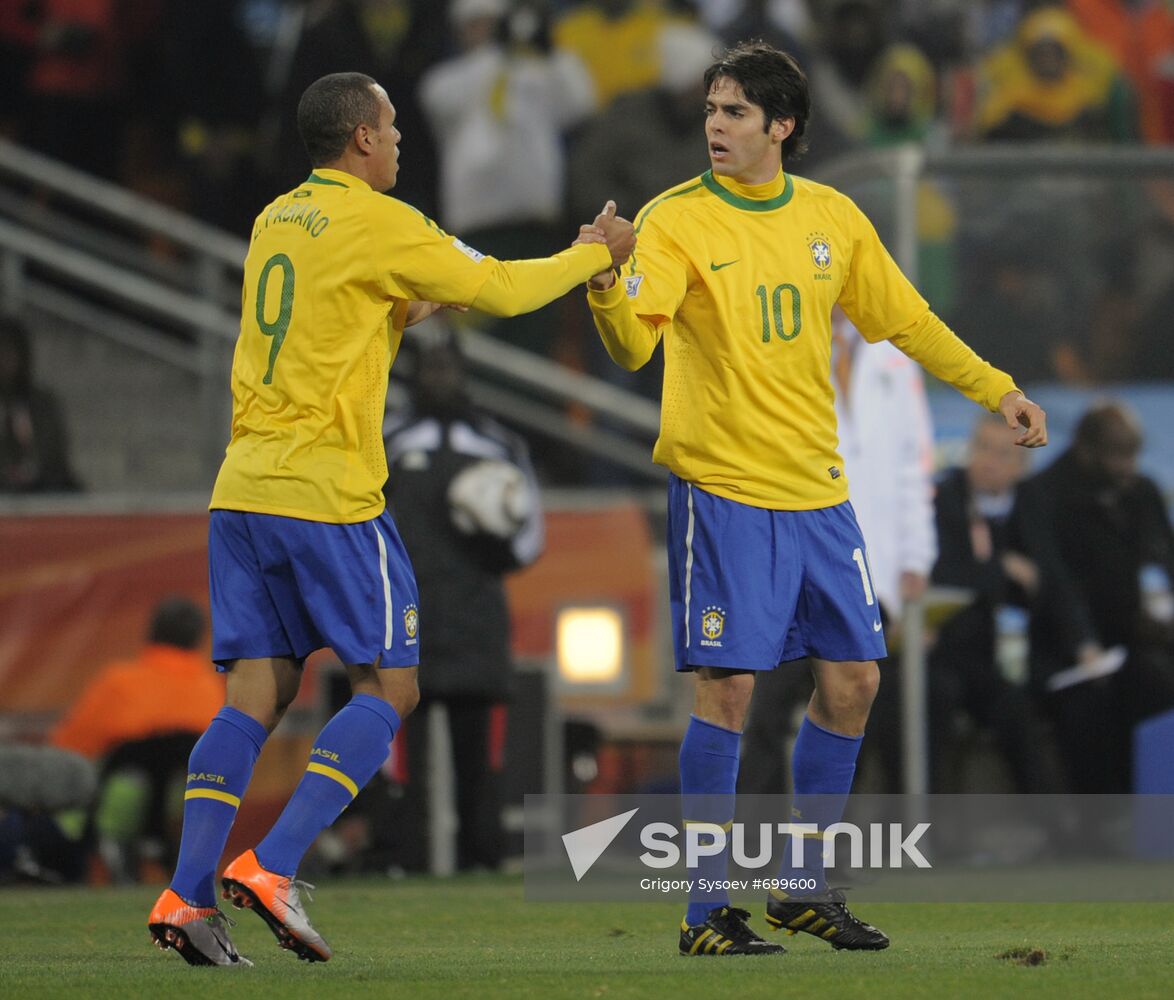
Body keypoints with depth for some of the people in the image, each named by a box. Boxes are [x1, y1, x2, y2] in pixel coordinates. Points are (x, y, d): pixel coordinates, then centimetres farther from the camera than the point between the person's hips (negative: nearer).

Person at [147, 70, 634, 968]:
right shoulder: (376, 223, -7)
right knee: (389, 687, 1)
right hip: (327, 495, -7)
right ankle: (272, 868, -13)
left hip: (243, 487, 7)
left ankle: (186, 895, -6)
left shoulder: (276, 222, 15)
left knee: (257, 692, 6)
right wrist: (597, 254, 12)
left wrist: (414, 307, 25)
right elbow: (501, 290, -2)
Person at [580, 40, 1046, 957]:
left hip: (818, 490, 5)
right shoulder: (677, 221, -8)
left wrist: (995, 389, 19)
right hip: (722, 492, -5)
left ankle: (806, 887, 20)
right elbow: (633, 346, -21)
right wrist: (604, 288, -41)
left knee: (852, 678, 6)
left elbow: (905, 321, 20)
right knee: (728, 686, -9)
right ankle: (707, 909, -2)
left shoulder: (832, 219, 7)